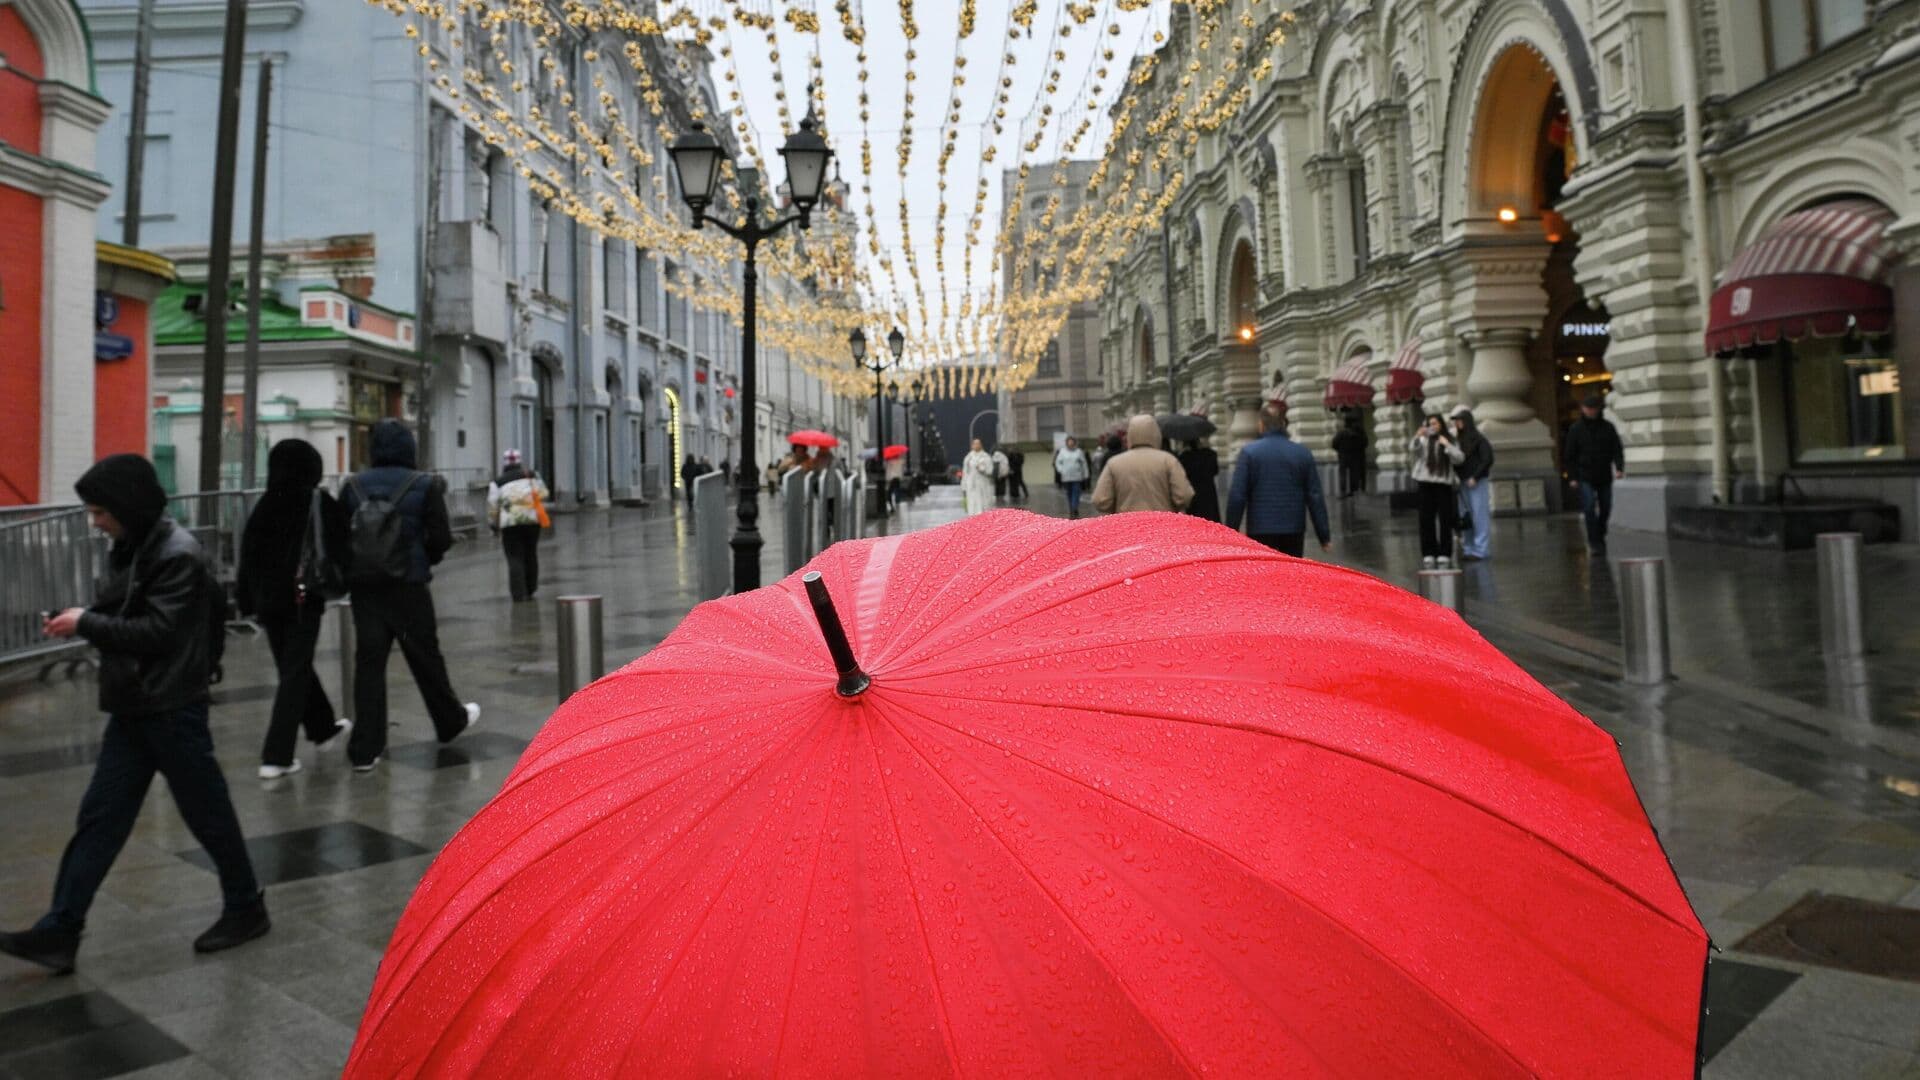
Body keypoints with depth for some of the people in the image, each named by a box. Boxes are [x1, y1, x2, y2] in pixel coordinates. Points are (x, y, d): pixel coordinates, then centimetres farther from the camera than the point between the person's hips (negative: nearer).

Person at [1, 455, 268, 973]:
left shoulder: (177, 554, -18)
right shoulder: (128, 550, 9)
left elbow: (157, 631, -22)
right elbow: (121, 615, 17)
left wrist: (85, 624, -16)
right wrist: (77, 619, 1)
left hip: (172, 710, -8)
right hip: (132, 708, 8)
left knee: (207, 813, 5)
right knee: (99, 817, 8)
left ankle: (246, 908, 21)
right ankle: (59, 931, 14)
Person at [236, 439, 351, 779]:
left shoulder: (265, 505, 3)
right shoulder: (320, 502, -9)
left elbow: (248, 553, 5)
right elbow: (338, 548, -9)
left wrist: (247, 599, 10)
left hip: (269, 599, 5)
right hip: (304, 598, -5)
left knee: (292, 666, 20)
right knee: (295, 674, 0)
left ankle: (323, 728, 37)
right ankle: (276, 756, -4)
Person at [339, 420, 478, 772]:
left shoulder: (353, 486, 3)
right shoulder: (425, 486, -7)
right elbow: (440, 539, -10)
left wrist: (353, 570, 15)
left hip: (363, 586, 3)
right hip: (408, 585, -3)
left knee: (368, 663, 6)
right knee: (425, 657, 12)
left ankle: (365, 749, 6)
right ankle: (451, 721, 30)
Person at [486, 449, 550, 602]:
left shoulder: (497, 482, 6)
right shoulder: (532, 476, 11)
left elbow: (493, 506, 4)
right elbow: (544, 495, 12)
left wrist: (493, 526, 15)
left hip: (510, 523, -2)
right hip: (532, 520, 2)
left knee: (515, 558, 1)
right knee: (530, 555, 14)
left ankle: (519, 593, -8)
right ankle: (530, 590, 22)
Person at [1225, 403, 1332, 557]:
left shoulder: (1249, 452, -5)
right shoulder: (1303, 453, 4)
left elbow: (1236, 496, -8)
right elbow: (1315, 498, 3)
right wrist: (1324, 537, 8)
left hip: (1260, 533, -2)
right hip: (1294, 533, 3)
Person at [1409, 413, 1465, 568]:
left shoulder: (1451, 442, 8)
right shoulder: (1424, 440, 5)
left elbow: (1459, 458, -5)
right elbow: (1411, 448, -14)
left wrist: (1447, 445, -16)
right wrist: (1417, 436, -32)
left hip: (1444, 485, 0)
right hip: (1426, 484, 0)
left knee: (1445, 520, -1)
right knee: (1426, 520, 0)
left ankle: (1444, 555, 4)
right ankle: (1428, 555, 5)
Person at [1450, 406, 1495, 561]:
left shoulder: (1478, 438, -6)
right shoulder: (1456, 439, 10)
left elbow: (1488, 459, -11)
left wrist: (1475, 477, -14)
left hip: (1477, 483, -6)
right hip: (1462, 483, 6)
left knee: (1479, 516, -3)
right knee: (1464, 518, 7)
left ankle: (1480, 550, 0)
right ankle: (1468, 549, 13)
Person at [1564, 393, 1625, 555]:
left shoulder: (1607, 427, 4)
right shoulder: (1576, 429, 0)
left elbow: (1617, 449, 1)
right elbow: (1570, 455, 2)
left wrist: (1619, 468, -14)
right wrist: (1573, 476, -3)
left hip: (1605, 476, 3)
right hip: (1585, 477, -3)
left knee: (1605, 509, 9)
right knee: (1590, 508, -12)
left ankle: (1600, 537, 29)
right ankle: (1594, 542, -8)